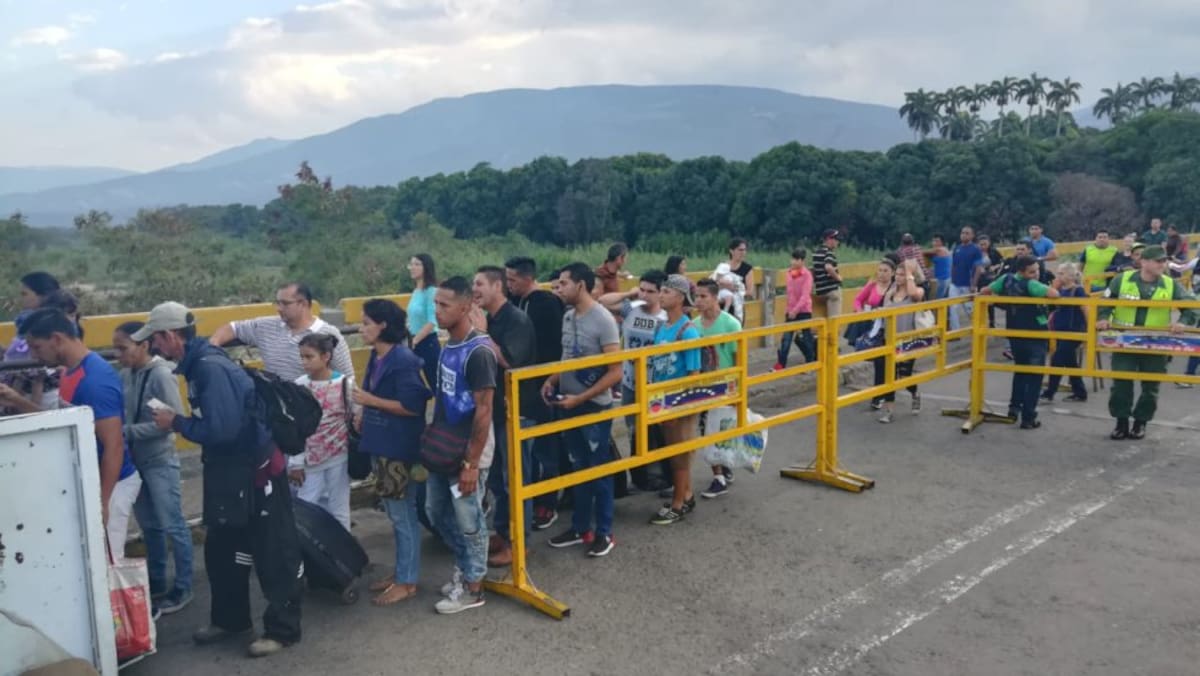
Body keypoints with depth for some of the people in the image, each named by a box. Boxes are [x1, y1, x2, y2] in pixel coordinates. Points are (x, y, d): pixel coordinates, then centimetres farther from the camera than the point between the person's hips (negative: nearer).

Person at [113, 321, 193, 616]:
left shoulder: (161, 375, -17)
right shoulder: (125, 375, 3)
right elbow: (121, 414, 13)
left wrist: (127, 431, -21)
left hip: (160, 462, -7)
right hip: (135, 461, 7)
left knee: (172, 526, 2)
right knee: (149, 526, 18)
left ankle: (182, 588, 13)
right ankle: (156, 583, 31)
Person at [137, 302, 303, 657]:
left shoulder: (211, 367, -24)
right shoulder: (198, 364, 6)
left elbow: (221, 430, -28)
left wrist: (177, 423, -16)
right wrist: (179, 421, 4)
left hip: (258, 470, -10)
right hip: (231, 471, 10)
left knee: (273, 554, 3)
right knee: (221, 549, 20)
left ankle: (283, 628, 15)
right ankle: (230, 618, 37)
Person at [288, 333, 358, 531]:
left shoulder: (345, 383, -8)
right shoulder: (299, 386, -1)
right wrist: (295, 462, 1)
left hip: (338, 456, -3)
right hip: (311, 460, 3)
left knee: (338, 509, 7)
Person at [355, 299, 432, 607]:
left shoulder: (404, 360, -19)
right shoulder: (377, 357, 8)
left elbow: (412, 406, -22)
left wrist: (371, 401, -19)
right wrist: (363, 411, 4)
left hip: (399, 448, -9)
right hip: (381, 444, 9)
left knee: (403, 514, 2)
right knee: (394, 512, 18)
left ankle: (407, 581, 13)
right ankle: (401, 570, 31)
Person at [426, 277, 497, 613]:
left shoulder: (478, 351, -19)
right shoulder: (449, 346, 6)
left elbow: (484, 411, -19)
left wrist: (472, 462, -19)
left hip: (467, 452, -9)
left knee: (468, 521, 5)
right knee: (437, 512, 19)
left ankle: (472, 587, 22)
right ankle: (467, 567, 38)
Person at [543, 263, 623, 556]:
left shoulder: (603, 320, -17)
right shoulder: (568, 316, 3)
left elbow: (615, 372, -18)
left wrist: (580, 398, -20)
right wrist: (553, 380, -3)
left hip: (594, 407, -6)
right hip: (568, 404, 6)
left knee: (599, 471, 7)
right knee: (578, 469, 16)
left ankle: (604, 532, 20)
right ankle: (580, 528, 29)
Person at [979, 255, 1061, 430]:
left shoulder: (1007, 280, -2)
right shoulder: (1031, 285, -21)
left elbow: (984, 291, 8)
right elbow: (1055, 294, -33)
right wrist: (1046, 290, -10)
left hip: (1015, 335, 6)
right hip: (1035, 337, -6)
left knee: (1020, 370, 27)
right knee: (1034, 376, 3)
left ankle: (1014, 406, 25)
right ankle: (1028, 418, 3)